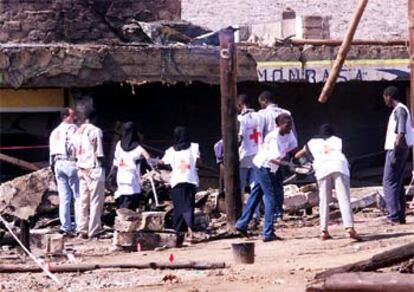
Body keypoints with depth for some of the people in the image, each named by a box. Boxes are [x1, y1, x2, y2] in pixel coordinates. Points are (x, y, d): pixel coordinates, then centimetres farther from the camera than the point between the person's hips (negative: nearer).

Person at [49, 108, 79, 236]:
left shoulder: (55, 132, 17)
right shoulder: (73, 129, -7)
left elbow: (52, 152, 15)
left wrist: (53, 166, 18)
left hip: (58, 164, 7)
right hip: (71, 163, -7)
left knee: (64, 198, 7)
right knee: (78, 197, -2)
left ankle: (66, 227, 6)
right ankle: (79, 225, -4)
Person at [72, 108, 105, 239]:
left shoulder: (78, 132, 11)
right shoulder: (95, 131, -10)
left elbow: (75, 153, 12)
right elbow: (99, 154, -13)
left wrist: (80, 164, 17)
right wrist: (102, 164, -4)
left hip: (81, 169, 7)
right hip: (94, 168, -7)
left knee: (83, 200, 9)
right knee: (96, 201, -2)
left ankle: (82, 231, 8)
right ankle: (94, 231, -2)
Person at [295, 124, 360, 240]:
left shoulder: (313, 142, 32)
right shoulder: (337, 140, 32)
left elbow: (297, 155, 41)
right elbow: (341, 151, 21)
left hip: (322, 168, 1)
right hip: (339, 166, -1)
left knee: (324, 201, 10)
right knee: (344, 199, -8)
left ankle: (324, 230, 3)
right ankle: (349, 227, -22)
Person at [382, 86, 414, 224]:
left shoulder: (400, 110, -12)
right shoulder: (400, 110, 19)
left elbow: (401, 133, -21)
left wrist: (395, 153, -25)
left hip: (396, 150, -10)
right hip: (399, 150, 10)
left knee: (389, 183, -10)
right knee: (398, 184, 10)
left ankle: (394, 215, -15)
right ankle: (401, 216, 10)